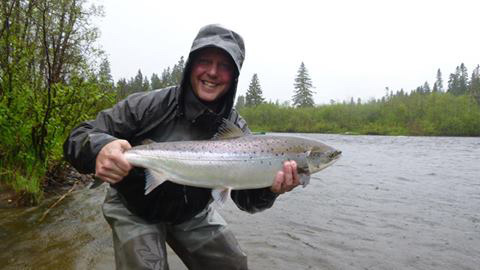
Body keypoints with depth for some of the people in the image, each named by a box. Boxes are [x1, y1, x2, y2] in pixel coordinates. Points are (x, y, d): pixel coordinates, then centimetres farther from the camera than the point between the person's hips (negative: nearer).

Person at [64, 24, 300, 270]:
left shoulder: (236, 130, -14)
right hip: (134, 212, -2)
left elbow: (246, 199, -15)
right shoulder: (149, 105, -22)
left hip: (193, 214, 3)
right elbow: (78, 138, -19)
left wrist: (269, 189, -39)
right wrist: (99, 148, -44)